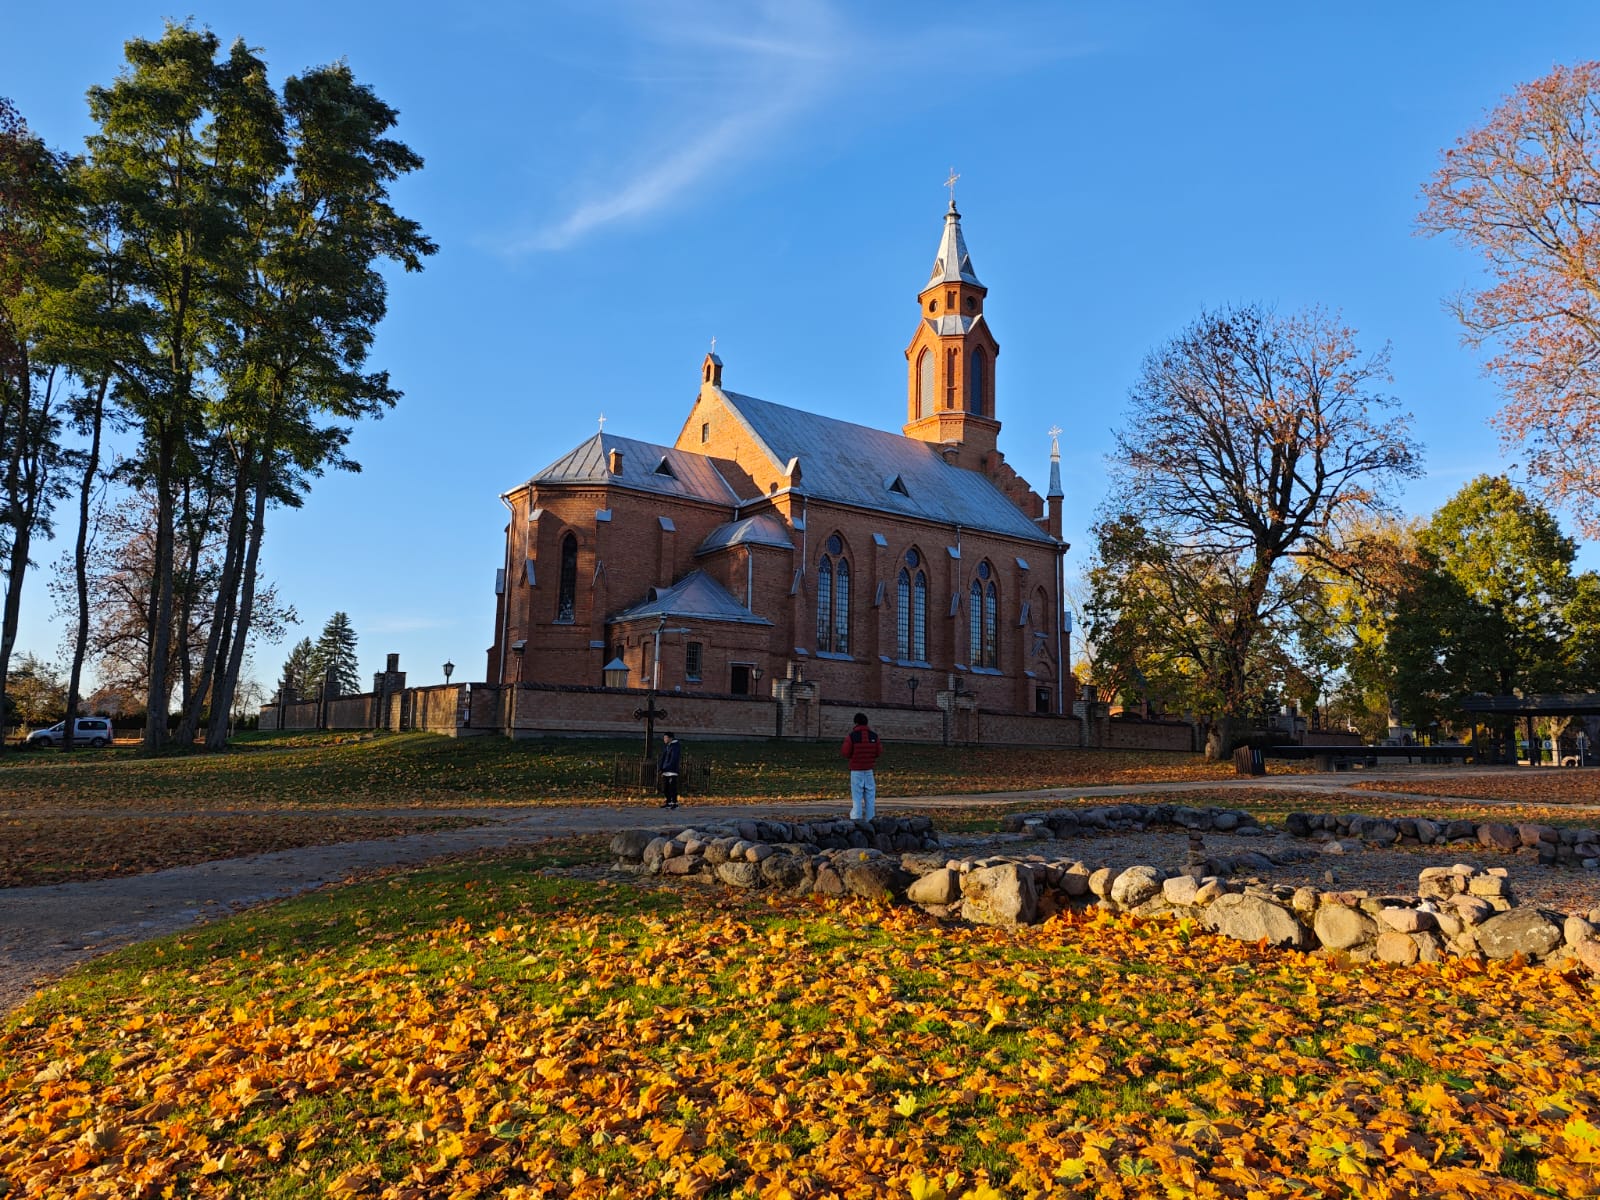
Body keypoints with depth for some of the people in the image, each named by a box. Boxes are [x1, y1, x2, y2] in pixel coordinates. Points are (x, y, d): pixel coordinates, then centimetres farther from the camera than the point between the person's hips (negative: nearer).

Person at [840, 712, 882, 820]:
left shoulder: (852, 736, -11)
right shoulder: (874, 735, 0)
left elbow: (845, 753, -8)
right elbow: (879, 751, 4)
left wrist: (846, 740, 9)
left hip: (856, 770, -3)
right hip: (869, 770, 3)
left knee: (857, 796, -2)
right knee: (870, 796, 10)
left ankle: (856, 820, -9)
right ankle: (870, 820, 11)